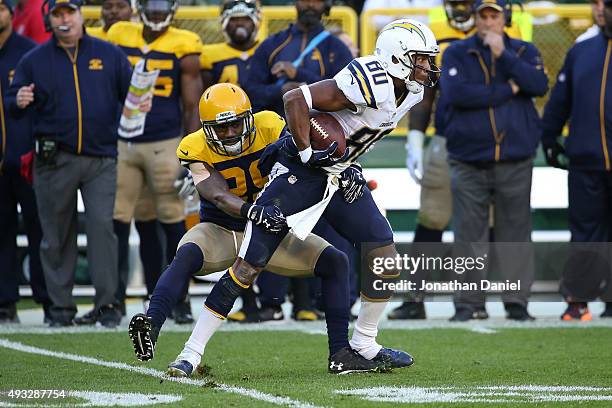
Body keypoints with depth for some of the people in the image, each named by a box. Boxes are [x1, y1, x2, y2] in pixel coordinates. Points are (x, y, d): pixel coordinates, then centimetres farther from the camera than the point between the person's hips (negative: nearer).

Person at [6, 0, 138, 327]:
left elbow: (131, 91, 12)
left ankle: (107, 304, -6)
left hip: (101, 160, -1)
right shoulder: (34, 60, 8)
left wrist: (141, 103, -11)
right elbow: (13, 103, 8)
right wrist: (19, 102, -16)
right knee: (56, 235, 4)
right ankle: (61, 305, 12)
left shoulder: (109, 55, 9)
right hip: (54, 161, 1)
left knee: (102, 226, -10)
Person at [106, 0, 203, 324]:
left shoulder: (182, 47, -2)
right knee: (116, 219, 1)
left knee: (173, 220, 0)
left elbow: (191, 107, 0)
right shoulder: (119, 38, 7)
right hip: (122, 143, 3)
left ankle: (180, 298, 8)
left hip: (165, 144, -3)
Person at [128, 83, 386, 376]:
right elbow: (219, 197, -33)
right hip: (220, 231, -3)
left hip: (269, 231, 3)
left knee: (335, 261, -10)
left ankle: (341, 354, -6)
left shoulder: (269, 126, -15)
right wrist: (253, 211, -53)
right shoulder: (195, 150, -20)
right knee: (187, 255, -36)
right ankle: (149, 330, -50)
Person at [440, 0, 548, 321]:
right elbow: (455, 93, -12)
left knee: (515, 232, 1)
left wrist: (503, 55, -13)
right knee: (469, 234, -1)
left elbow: (539, 86, -7)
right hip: (469, 159, -1)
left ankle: (517, 303, 6)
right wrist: (506, 91, -8)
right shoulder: (456, 53, 6)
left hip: (516, 160, 1)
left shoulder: (524, 52, 11)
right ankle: (468, 303, 3)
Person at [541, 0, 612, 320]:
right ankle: (577, 300, 11)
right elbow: (559, 99, 18)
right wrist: (549, 138, 18)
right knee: (585, 232, 6)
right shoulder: (581, 51, 12)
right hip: (584, 160, 2)